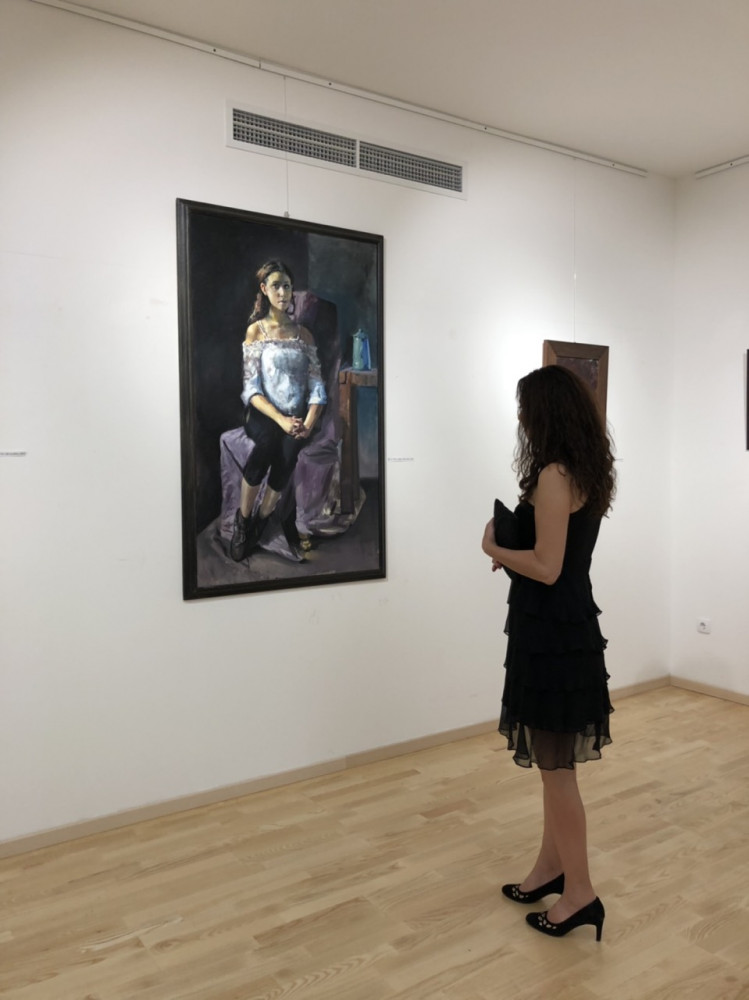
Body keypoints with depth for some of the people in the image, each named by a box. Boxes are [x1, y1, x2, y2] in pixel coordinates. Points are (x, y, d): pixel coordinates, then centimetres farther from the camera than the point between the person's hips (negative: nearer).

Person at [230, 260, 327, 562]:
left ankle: (261, 520, -8)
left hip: (297, 416, 3)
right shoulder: (256, 330, 5)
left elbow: (316, 384, 6)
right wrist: (280, 419, -19)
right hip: (263, 414, -2)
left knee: (289, 447, -25)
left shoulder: (303, 333, 13)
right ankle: (242, 520, -14)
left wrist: (309, 422, -12)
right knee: (268, 442, -31)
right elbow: (251, 388, -4)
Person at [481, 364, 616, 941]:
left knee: (555, 765, 3)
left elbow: (547, 568, -22)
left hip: (551, 631, -10)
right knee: (554, 761, 19)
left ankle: (580, 894, 18)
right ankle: (551, 869, 34)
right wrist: (512, 549, 6)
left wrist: (495, 548, -7)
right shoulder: (587, 473, 10)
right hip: (569, 624, 10)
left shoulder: (553, 477, -20)